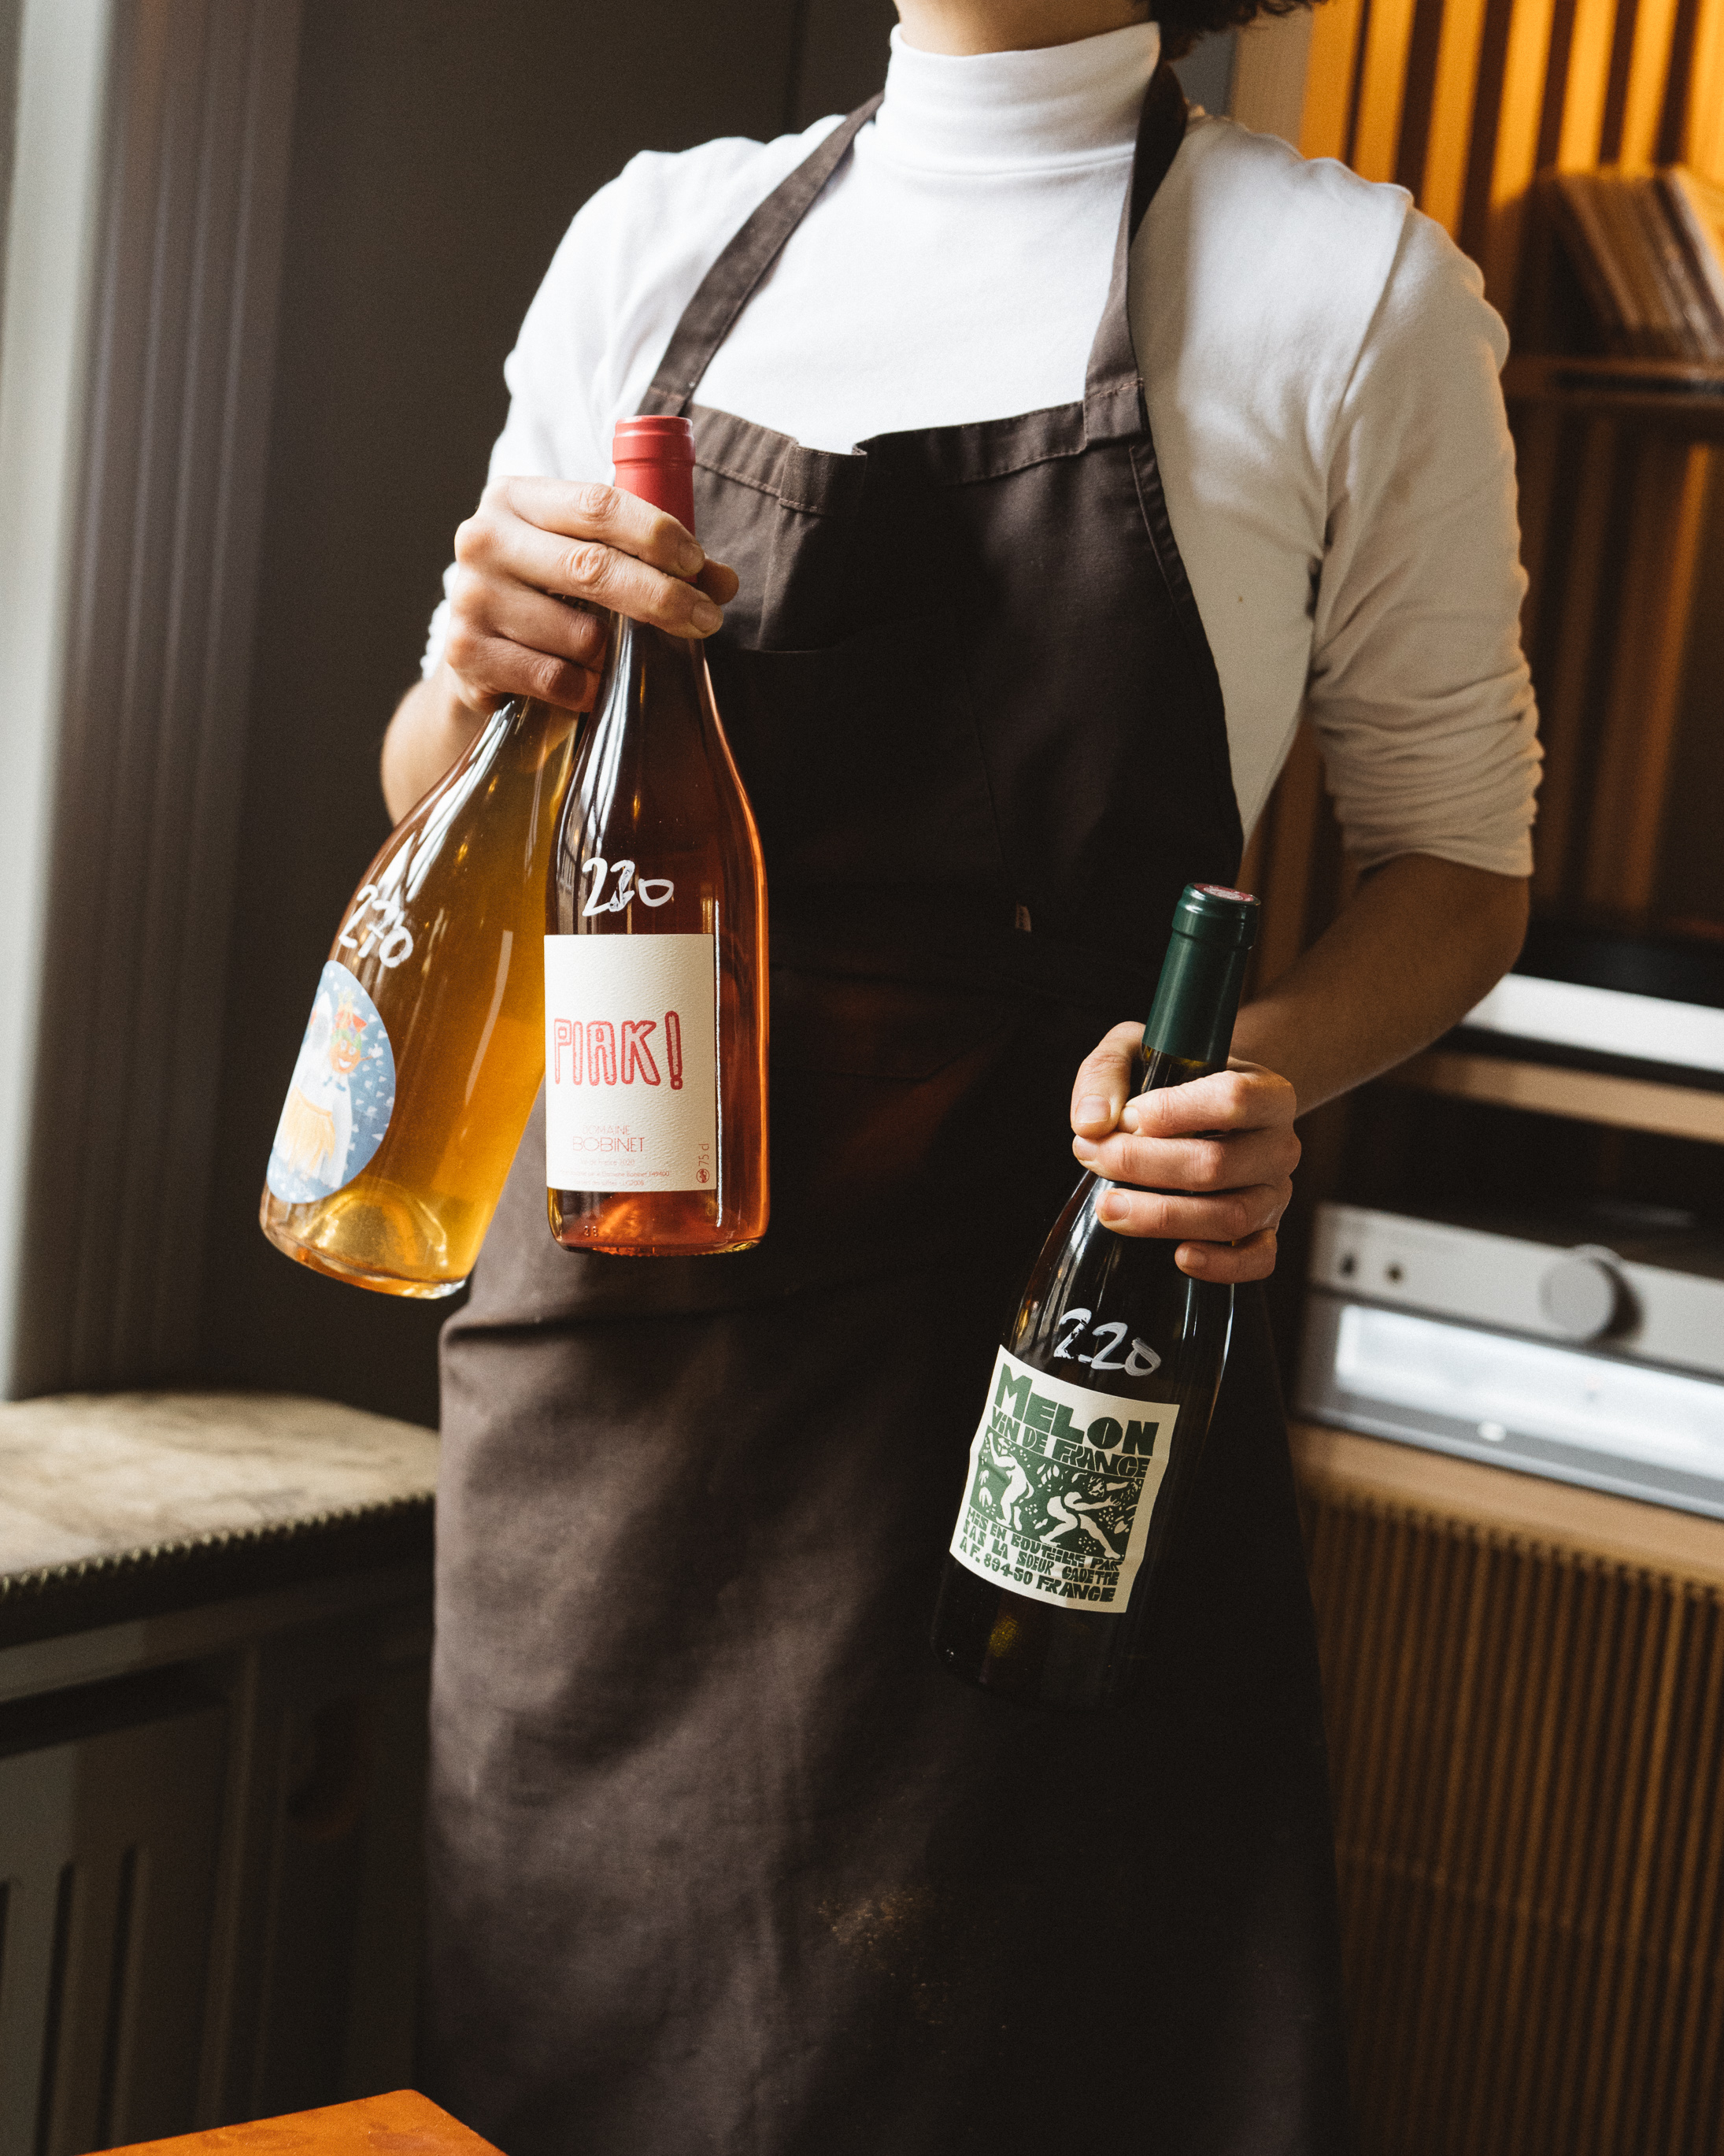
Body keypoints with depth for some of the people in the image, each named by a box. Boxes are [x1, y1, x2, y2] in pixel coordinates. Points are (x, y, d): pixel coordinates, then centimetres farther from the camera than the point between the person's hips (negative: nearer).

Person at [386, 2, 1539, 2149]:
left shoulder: (1352, 283, -2)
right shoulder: (657, 236, 9)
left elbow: (1459, 857, 5)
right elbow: (436, 807, 14)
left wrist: (1266, 1057, -17)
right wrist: (479, 676, -9)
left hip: (1043, 1371, -3)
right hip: (605, 1342, 4)